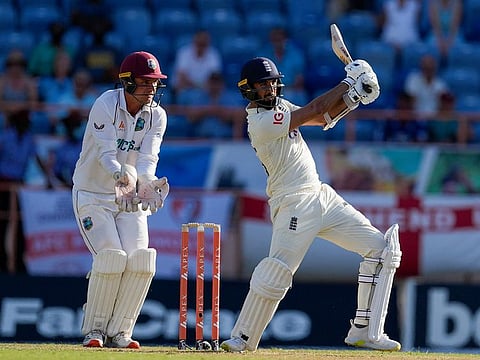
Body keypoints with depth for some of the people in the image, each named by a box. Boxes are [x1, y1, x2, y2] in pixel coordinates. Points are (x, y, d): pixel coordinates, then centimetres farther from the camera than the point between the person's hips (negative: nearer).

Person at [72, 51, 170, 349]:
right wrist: (122, 176, -47)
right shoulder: (105, 106, -17)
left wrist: (144, 182, -38)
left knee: (140, 259, -13)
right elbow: (106, 154, -27)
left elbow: (148, 159, -15)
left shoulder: (157, 116, -3)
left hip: (130, 199, 5)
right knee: (111, 256, -20)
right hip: (93, 194, -4)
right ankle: (95, 330, -5)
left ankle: (119, 332, -2)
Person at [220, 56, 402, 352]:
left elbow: (325, 119, 15)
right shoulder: (261, 122, -15)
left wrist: (353, 95, -2)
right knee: (276, 272, -21)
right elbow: (313, 111, -15)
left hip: (322, 195, 9)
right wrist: (348, 83, -5)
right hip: (294, 204, -9)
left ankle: (365, 332, 4)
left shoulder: (280, 105, 14)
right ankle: (242, 338, -4)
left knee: (381, 249, 3)